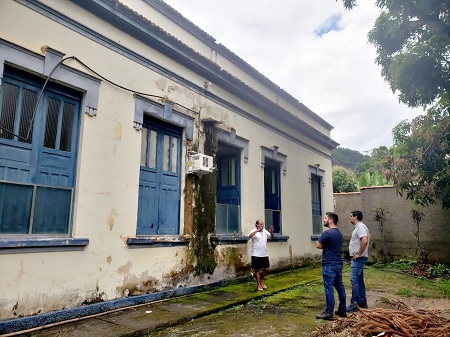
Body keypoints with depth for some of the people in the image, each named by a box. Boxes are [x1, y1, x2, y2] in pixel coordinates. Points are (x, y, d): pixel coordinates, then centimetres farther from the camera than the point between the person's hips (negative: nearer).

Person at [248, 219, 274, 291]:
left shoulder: (265, 231, 7)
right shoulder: (254, 231, -11)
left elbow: (271, 237, 11)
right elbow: (249, 236, -30)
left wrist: (271, 232, -10)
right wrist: (257, 230, -41)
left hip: (264, 254, 6)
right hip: (256, 255, -6)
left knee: (266, 269, 11)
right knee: (257, 270, 3)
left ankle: (261, 280, 34)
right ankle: (259, 285, 15)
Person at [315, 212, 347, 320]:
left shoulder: (327, 233, -18)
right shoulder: (339, 233, 11)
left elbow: (318, 245, -10)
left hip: (329, 265, -9)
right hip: (339, 264, 9)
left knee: (329, 289, -3)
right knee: (340, 287, 14)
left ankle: (329, 313, 2)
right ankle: (342, 310, 23)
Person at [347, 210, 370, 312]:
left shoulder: (360, 226, -17)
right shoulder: (358, 227, 15)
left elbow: (365, 241, -30)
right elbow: (368, 238, 28)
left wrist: (359, 254, -21)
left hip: (358, 258, -11)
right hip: (357, 258, 11)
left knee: (354, 280, -9)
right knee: (359, 280, 14)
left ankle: (354, 304, -5)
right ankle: (362, 302, 21)